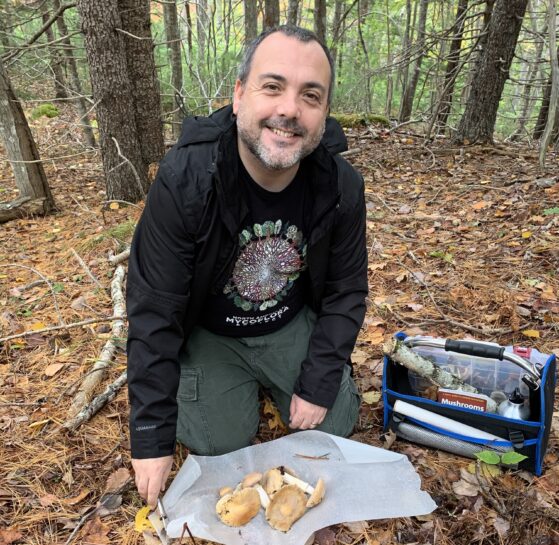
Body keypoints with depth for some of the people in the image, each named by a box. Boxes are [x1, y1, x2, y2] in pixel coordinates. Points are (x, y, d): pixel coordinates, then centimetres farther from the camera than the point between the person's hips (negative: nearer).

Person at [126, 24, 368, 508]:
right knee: (220, 448, -7)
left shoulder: (341, 185, -20)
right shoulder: (184, 181, -29)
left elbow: (346, 291, -8)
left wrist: (318, 386, -11)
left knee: (337, 424, 3)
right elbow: (154, 312, -23)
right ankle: (246, 388, 24)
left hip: (294, 325, 3)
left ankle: (267, 383, 31)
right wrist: (152, 435, -19)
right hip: (209, 334, -2)